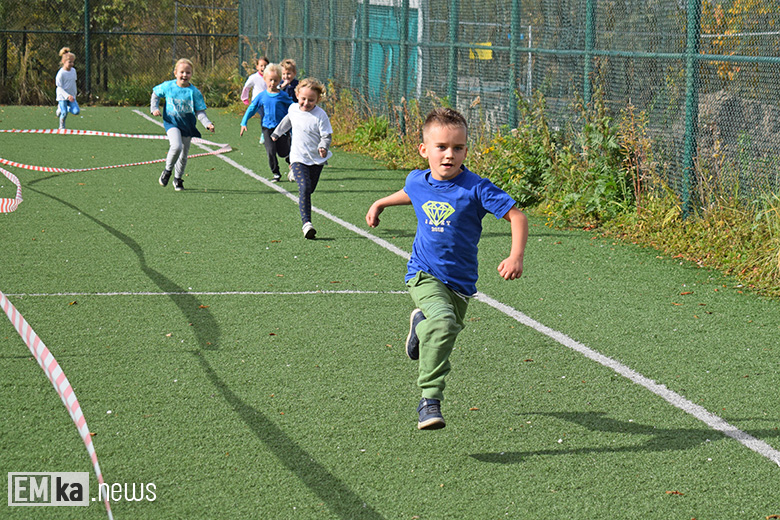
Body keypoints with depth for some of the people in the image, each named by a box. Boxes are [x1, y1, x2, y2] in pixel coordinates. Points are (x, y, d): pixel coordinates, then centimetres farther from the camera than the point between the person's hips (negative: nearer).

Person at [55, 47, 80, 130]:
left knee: (76, 111, -10)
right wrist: (67, 96, -25)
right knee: (64, 113, -11)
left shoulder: (73, 71, 4)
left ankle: (61, 108, 15)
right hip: (62, 96, -6)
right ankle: (62, 126, 16)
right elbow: (60, 88, -16)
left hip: (71, 96, 6)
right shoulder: (61, 73, -16)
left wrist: (74, 95, 20)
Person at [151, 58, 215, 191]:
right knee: (176, 146, -26)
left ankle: (178, 179, 32)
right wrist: (155, 108, 0)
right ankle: (168, 170, -1)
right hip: (172, 122, -2)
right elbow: (155, 94, 14)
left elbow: (200, 112, -5)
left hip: (187, 125, 2)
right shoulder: (168, 86, -6)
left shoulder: (194, 92, -7)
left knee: (184, 154, 10)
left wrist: (207, 124, -20)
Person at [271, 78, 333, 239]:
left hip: (316, 159, 0)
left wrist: (323, 147, -32)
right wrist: (277, 133, 38)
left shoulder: (320, 115, -14)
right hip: (298, 158, 0)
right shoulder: (293, 109, 0)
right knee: (304, 187, -20)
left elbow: (326, 136, -11)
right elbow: (287, 120, 23)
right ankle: (306, 223, -30)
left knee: (309, 190, 9)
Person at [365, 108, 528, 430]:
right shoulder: (418, 181, -1)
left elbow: (517, 217, -12)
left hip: (460, 282, 1)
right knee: (443, 323, -29)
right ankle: (430, 399, -23)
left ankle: (421, 324, 52)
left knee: (439, 337, 15)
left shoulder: (475, 188, -13)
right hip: (424, 274, -1)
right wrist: (380, 204, 37)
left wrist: (516, 257, -26)